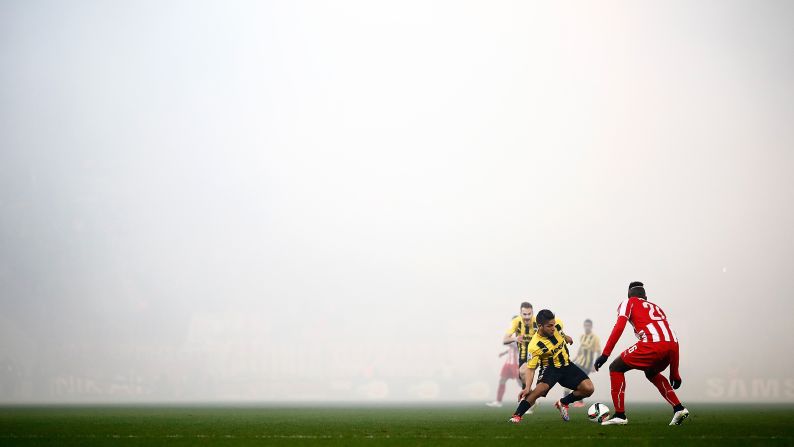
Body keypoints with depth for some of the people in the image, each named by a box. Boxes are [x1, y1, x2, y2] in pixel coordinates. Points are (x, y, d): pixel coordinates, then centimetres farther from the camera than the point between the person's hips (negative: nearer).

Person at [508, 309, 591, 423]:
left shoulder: (557, 324, -15)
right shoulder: (535, 345, -28)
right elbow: (531, 368, -23)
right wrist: (527, 387, -34)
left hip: (566, 365, 6)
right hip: (550, 368, -6)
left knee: (588, 389, -10)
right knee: (541, 388, -35)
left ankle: (563, 403, 15)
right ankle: (516, 416, -28)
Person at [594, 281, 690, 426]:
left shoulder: (629, 303, 19)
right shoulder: (656, 307, 35)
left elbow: (619, 328, 2)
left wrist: (605, 355, 1)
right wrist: (674, 374, 37)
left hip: (653, 344, -6)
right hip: (673, 344, 6)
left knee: (616, 368, 11)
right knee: (652, 372, 36)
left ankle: (620, 415, 4)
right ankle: (678, 408, 25)